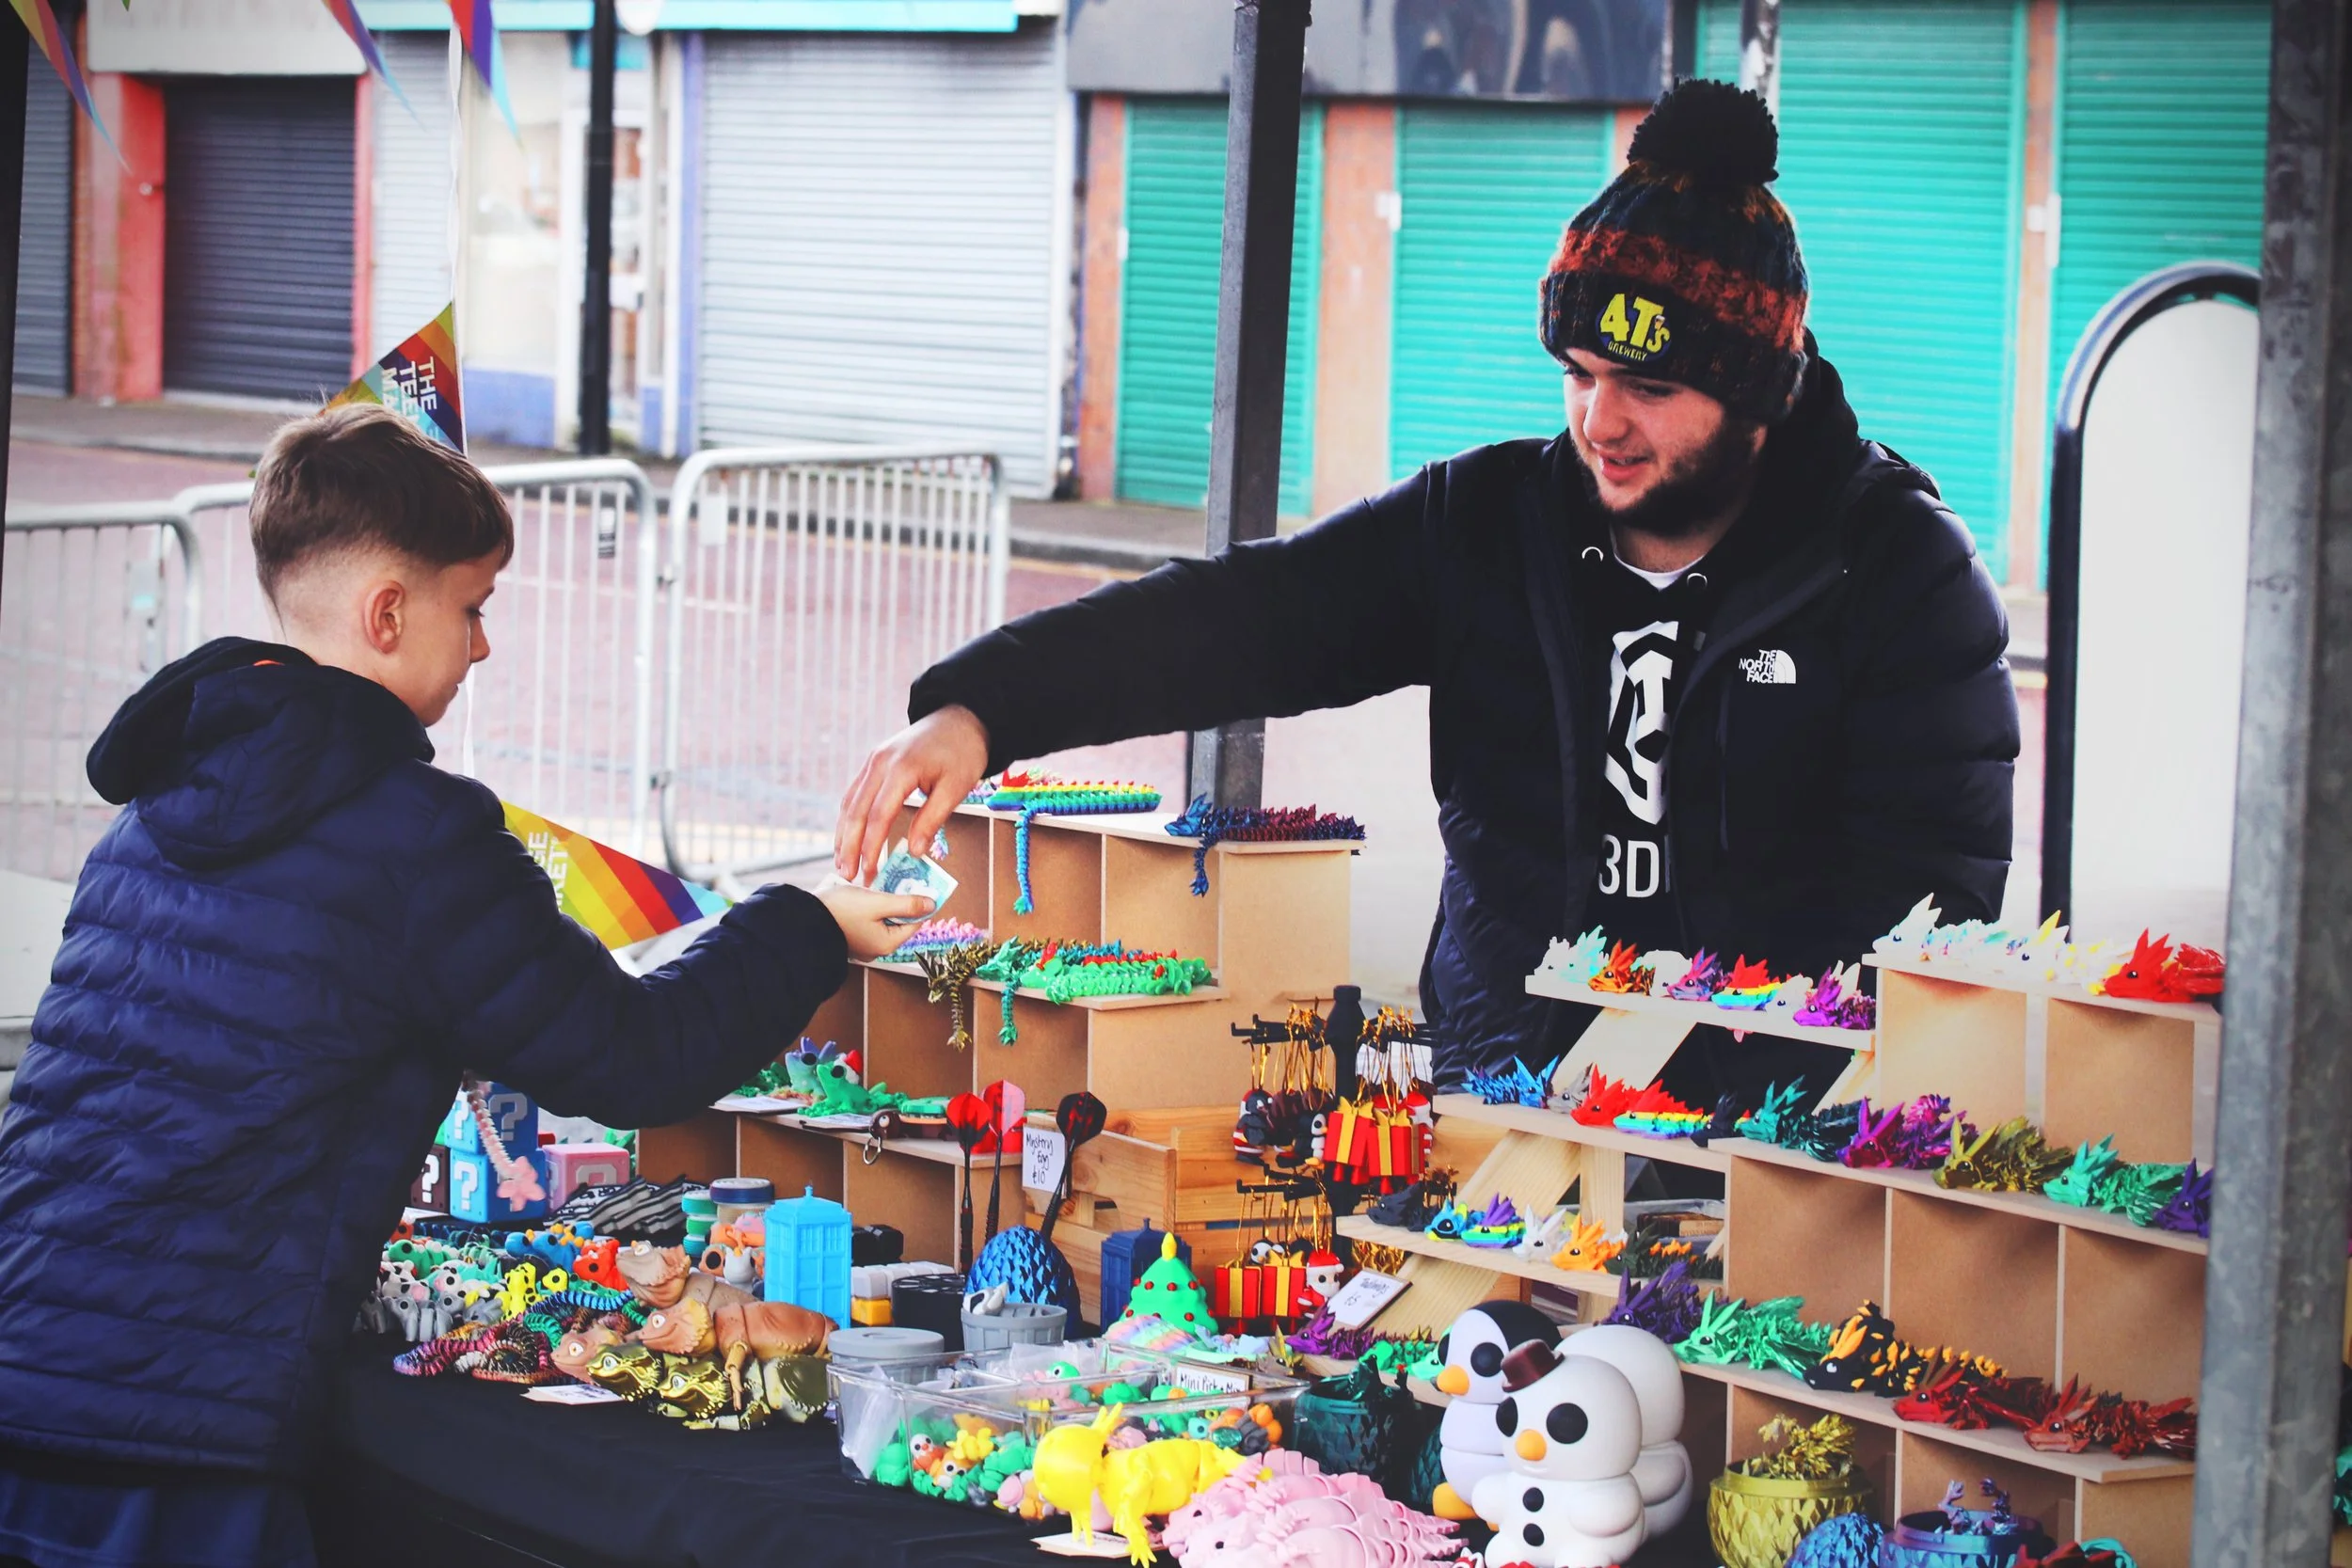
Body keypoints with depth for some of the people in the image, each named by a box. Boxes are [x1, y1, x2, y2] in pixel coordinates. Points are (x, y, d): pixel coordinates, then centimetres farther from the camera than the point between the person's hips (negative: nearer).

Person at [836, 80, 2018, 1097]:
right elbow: (1238, 618, 1)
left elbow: (1931, 890, -7)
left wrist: (1704, 1086, -19)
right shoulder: (1488, 524, 8)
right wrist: (977, 707, -15)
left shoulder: (1901, 571, -1)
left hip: (1784, 1133, -3)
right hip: (1497, 1097, 4)